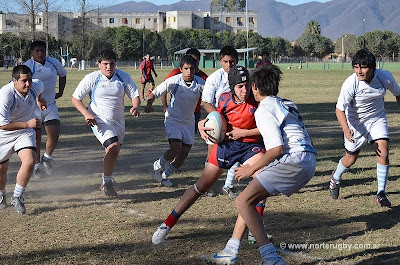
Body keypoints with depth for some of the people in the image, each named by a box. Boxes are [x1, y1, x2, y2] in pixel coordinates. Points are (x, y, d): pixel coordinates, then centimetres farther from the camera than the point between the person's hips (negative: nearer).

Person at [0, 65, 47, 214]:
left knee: (29, 162, -20)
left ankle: (17, 197, -2)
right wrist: (27, 124, -38)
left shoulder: (36, 86, -15)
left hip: (25, 133, 3)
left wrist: (39, 99, 32)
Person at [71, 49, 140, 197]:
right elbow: (75, 98, -2)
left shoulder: (123, 76, -1)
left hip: (118, 121, 5)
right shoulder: (91, 78, -8)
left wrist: (136, 107, -22)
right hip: (100, 121, -5)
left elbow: (135, 95, 2)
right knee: (113, 148, -25)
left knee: (114, 153, 16)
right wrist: (86, 114, -17)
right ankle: (106, 183, -9)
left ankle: (106, 181, 42)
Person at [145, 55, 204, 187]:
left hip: (189, 121, 4)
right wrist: (149, 104, -30)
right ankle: (159, 165, 9)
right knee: (176, 148, -22)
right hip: (173, 120, -4)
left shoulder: (200, 83, -11)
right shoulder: (174, 81, -17)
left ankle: (165, 175, 27)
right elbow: (154, 93, -10)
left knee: (184, 153, 4)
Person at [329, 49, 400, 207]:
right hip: (356, 123, -2)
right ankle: (336, 178, 45)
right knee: (351, 159, 10)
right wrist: (346, 130, -40)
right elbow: (340, 109, -24)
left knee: (383, 154, -16)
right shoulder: (350, 84, -28)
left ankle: (381, 194, -2)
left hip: (377, 119, 2)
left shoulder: (385, 77, -19)